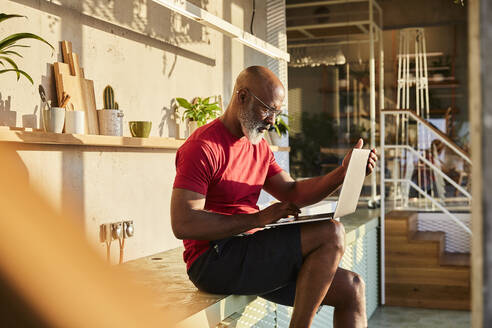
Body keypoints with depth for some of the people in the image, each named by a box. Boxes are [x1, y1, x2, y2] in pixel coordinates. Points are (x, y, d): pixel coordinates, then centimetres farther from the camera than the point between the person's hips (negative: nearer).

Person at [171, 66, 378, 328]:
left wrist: (342, 173, -1)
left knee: (351, 288, 1)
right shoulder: (204, 147, -12)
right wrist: (258, 219, -22)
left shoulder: (258, 146, 17)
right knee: (331, 233, -20)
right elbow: (182, 224, -20)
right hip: (214, 260, -9)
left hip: (251, 255, 9)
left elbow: (293, 193, 15)